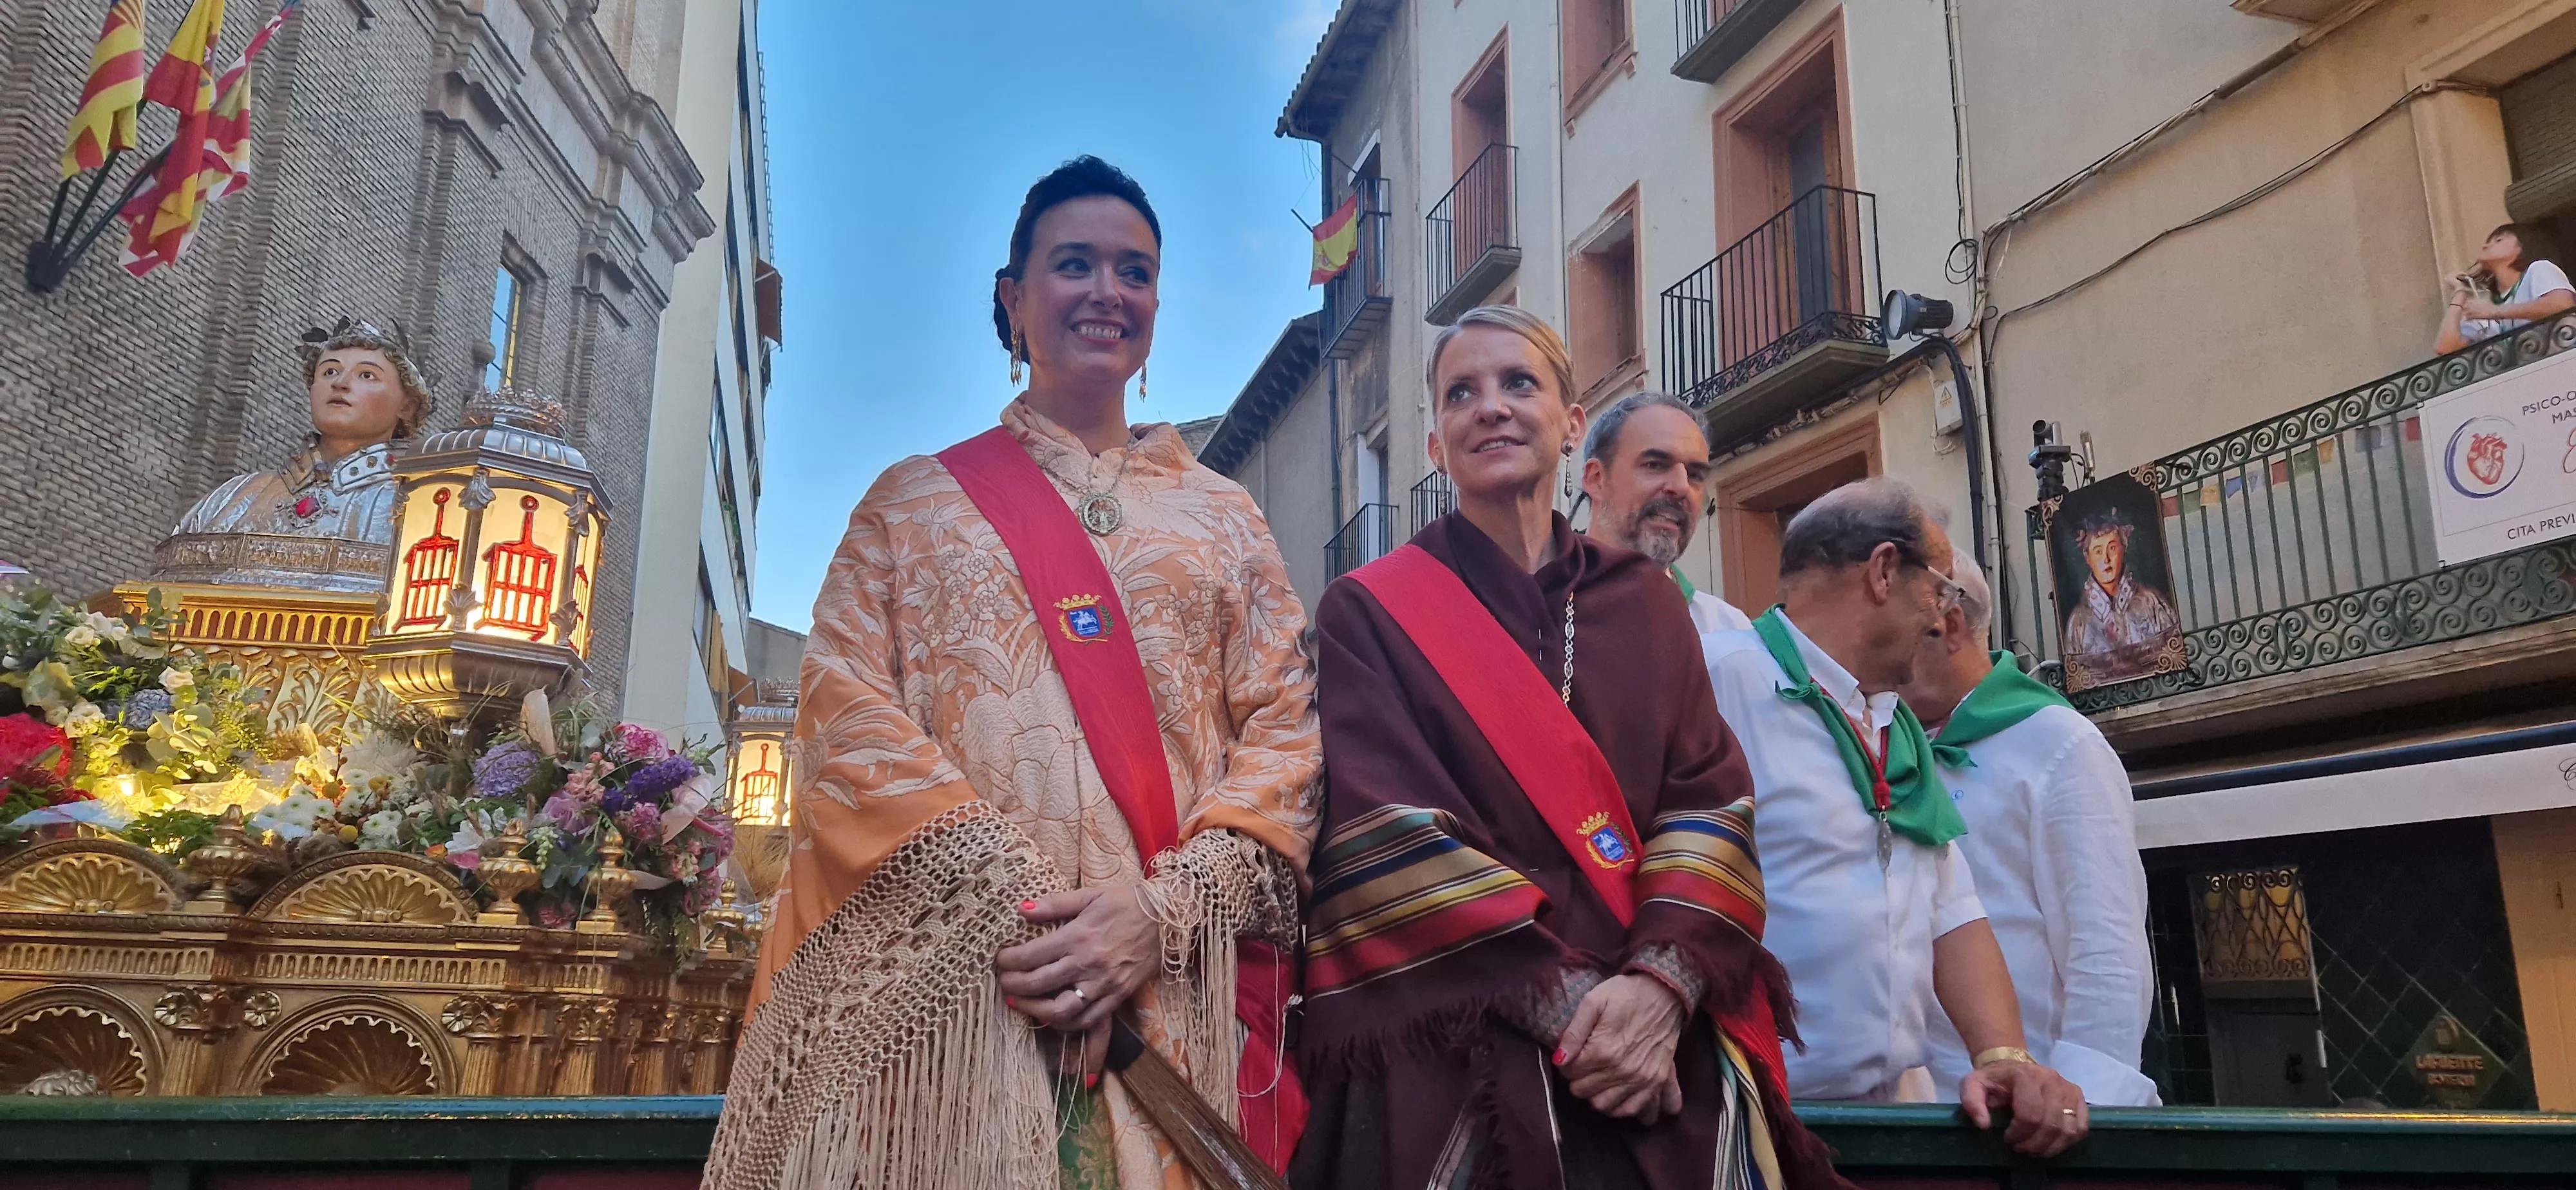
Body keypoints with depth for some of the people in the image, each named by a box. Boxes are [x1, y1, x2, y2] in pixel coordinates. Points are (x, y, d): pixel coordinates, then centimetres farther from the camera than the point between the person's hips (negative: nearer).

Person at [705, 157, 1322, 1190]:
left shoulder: (1222, 515, 16)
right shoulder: (913, 500, 13)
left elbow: (1284, 729, 5)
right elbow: (848, 714, 0)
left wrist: (1166, 911, -12)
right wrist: (1007, 900, -14)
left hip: (1173, 1000, 1)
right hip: (938, 991, -1)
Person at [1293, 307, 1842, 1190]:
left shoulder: (1646, 601, 12)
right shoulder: (1368, 613, 0)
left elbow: (1711, 797, 2)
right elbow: (1386, 836, -10)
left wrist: (1663, 981, -15)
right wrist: (1569, 1000, -17)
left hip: (1665, 1055, 4)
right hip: (1457, 1063, -3)